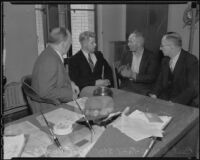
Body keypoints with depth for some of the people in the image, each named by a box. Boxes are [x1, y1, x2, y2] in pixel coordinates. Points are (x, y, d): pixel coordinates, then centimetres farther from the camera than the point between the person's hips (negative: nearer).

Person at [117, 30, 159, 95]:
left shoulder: (152, 57, -2)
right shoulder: (127, 55, 13)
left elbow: (151, 78, -11)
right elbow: (119, 70, 12)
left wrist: (133, 75, -19)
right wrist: (121, 73, -12)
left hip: (143, 90, -3)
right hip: (126, 88, 3)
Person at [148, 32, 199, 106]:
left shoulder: (191, 60, -13)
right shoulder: (165, 60, 6)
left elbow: (191, 88, -18)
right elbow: (160, 80, 10)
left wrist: (174, 102, -28)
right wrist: (154, 94, -10)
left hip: (181, 100, -5)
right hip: (165, 96, 5)